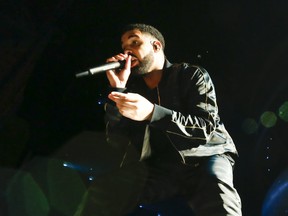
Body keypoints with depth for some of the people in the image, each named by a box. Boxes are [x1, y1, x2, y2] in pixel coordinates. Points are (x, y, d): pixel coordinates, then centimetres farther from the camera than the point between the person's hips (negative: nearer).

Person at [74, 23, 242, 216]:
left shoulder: (192, 75, 2)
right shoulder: (133, 87, 13)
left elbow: (206, 127, -12)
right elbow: (118, 144, 4)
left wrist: (152, 113, -27)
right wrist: (117, 89, -6)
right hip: (161, 166, 4)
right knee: (105, 189, -21)